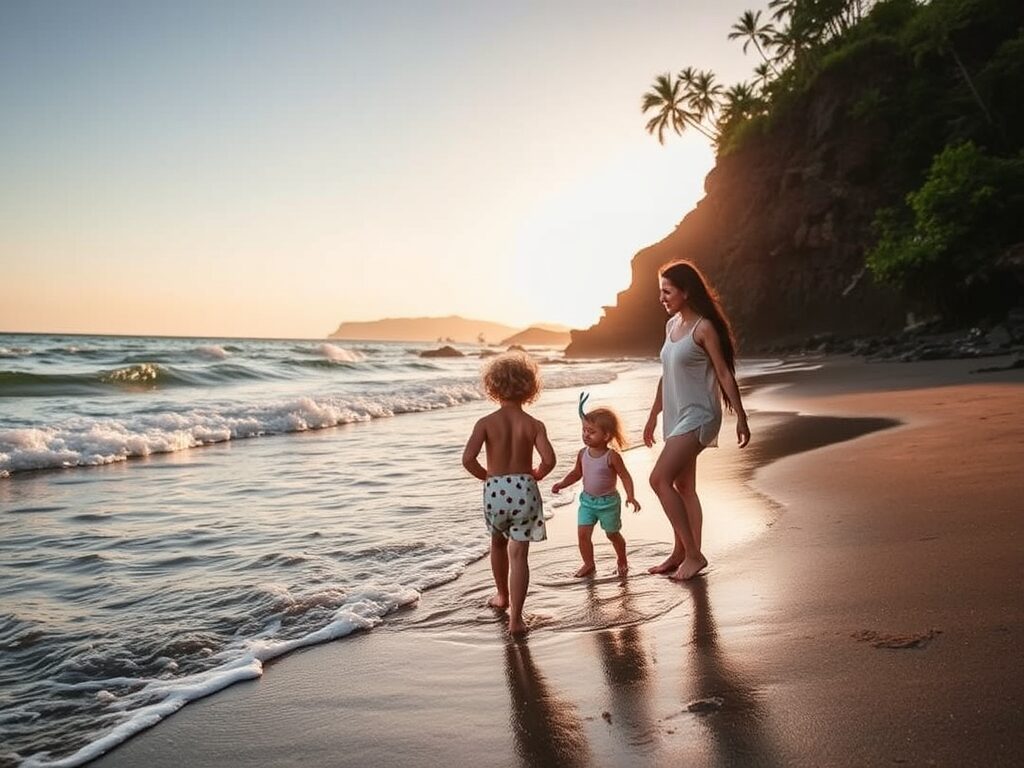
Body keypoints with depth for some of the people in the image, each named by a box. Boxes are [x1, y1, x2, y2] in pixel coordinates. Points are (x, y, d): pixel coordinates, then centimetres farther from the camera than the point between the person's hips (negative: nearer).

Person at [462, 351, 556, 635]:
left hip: (495, 490, 1)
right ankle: (515, 618, 0)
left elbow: (468, 458, -16)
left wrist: (486, 476, 3)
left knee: (498, 544, 26)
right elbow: (549, 460, -16)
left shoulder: (486, 423, -5)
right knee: (519, 555, 4)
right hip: (525, 490, 0)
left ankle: (502, 596, 45)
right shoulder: (534, 424, -4)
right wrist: (535, 475, 6)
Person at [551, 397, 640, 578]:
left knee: (612, 534, 14)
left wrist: (630, 497, -26)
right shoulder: (583, 453, -4)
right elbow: (576, 473, 10)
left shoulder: (612, 456, -19)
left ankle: (621, 560, 39)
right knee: (582, 533, -4)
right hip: (587, 500, 4)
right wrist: (562, 484, -3)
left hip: (608, 502, -4)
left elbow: (625, 476, -15)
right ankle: (588, 563, 16)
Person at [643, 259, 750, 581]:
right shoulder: (672, 325, 12)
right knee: (683, 487, 13)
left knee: (659, 479, -15)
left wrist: (741, 418, -13)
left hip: (698, 416, -9)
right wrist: (653, 416, 21)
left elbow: (725, 375, -12)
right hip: (677, 417, 9)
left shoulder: (704, 328, -12)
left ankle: (692, 553, -6)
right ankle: (681, 554, 22)